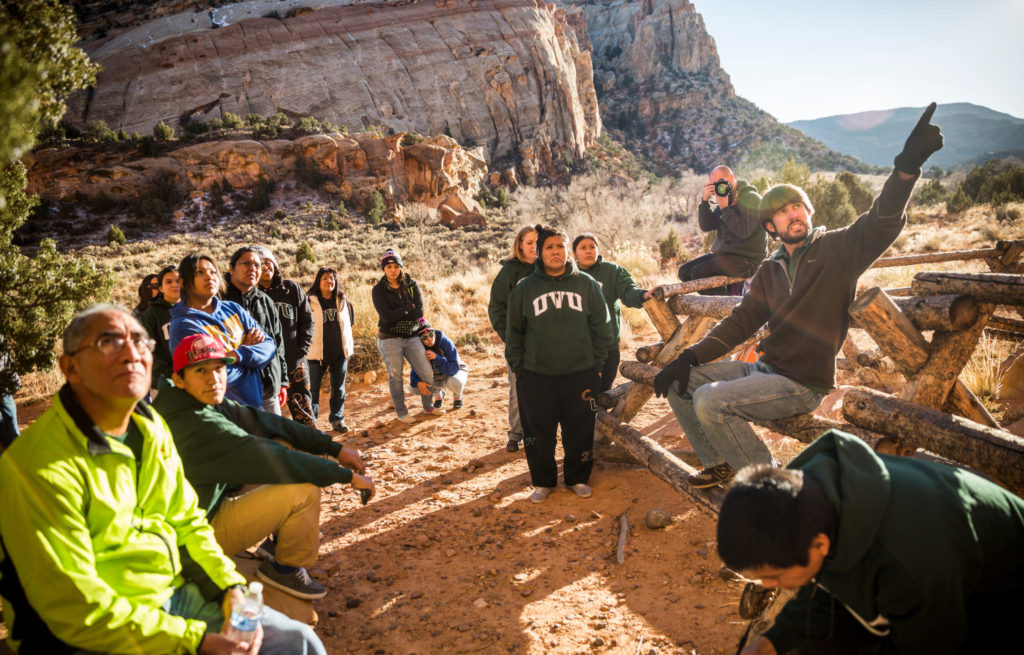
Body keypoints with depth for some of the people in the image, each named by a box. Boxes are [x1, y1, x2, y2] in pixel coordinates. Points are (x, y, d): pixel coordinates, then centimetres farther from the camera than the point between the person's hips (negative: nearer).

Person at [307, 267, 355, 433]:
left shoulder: (343, 300, 9)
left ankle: (337, 419, 23)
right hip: (318, 352, -4)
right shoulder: (311, 302, -5)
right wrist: (307, 346, -3)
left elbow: (350, 321, 20)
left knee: (338, 387, 12)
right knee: (313, 388, -1)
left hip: (340, 351, 4)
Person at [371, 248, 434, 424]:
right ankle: (401, 412, 21)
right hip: (389, 339, -2)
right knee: (395, 376, 5)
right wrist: (408, 308, -11)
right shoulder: (378, 290, -4)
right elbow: (386, 316, -17)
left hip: (412, 337, 3)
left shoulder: (412, 285, 4)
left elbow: (420, 312, -8)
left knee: (427, 373, -1)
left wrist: (397, 314, -12)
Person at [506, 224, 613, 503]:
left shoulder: (586, 284, 3)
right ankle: (543, 482, 26)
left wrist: (596, 366, 5)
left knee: (580, 432, 9)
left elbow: (602, 328, 7)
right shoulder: (525, 288, 2)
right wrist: (518, 370, 4)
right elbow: (514, 333, 7)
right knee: (538, 433, 7)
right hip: (536, 378, 0)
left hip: (580, 375, 0)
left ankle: (578, 478, 29)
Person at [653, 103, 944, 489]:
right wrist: (690, 358, 2)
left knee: (710, 402, -25)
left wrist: (907, 166, -42)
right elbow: (742, 321, 12)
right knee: (678, 383, 6)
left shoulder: (837, 250, -6)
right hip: (764, 370, 8)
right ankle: (718, 463, 18)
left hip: (802, 384, -8)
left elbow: (881, 224, -24)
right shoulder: (770, 270, 11)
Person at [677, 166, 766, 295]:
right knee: (684, 272, 3)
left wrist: (725, 208, -19)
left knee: (698, 272, -24)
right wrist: (705, 201, -5)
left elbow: (744, 232, -23)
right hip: (724, 254, 9)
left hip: (747, 260, -9)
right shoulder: (725, 200, 13)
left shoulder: (751, 198, -11)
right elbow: (705, 226, 6)